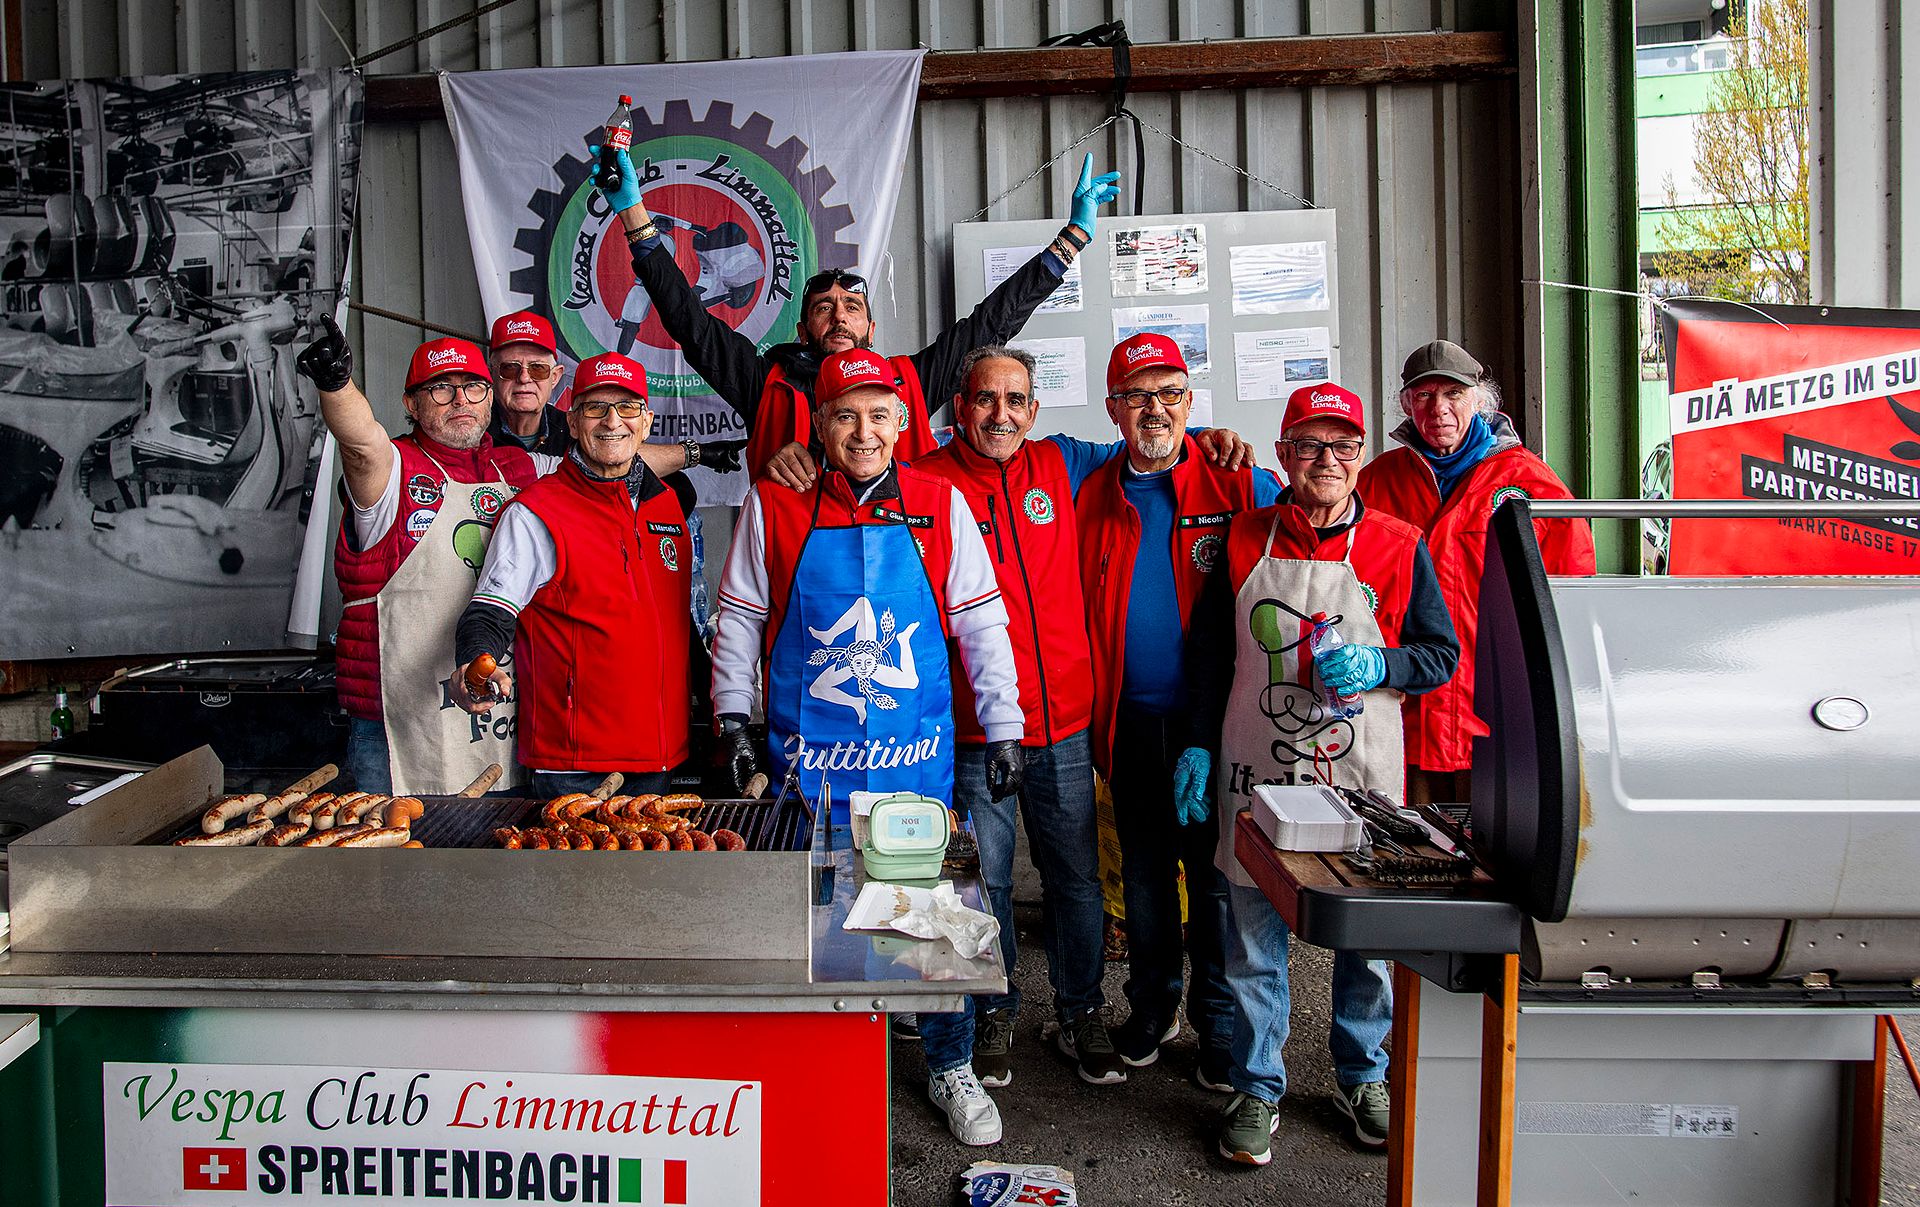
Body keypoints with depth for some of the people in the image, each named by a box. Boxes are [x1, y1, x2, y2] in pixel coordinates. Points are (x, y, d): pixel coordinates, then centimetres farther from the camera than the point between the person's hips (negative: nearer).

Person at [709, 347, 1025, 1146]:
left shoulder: (939, 503, 1)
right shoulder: (774, 504, -1)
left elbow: (981, 621, 4)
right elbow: (739, 618, 6)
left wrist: (1003, 729, 3)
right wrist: (734, 724, 1)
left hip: (917, 754, 1)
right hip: (808, 758, 0)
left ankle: (951, 1068, 29)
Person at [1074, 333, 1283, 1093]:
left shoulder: (1243, 487, -3)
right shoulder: (1090, 493, 6)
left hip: (1214, 718, -3)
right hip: (1130, 722, 3)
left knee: (1216, 875, 6)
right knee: (1143, 874, 15)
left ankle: (1220, 1025, 22)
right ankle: (1152, 1006, 32)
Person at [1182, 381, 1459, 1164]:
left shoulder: (1398, 548, 1)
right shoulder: (1245, 540, 3)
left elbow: (1443, 654, 6)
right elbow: (1208, 652, 9)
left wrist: (1377, 667, -13)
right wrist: (1200, 745, 5)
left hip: (1361, 774, 0)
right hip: (1256, 773, 0)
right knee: (1254, 938, 6)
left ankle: (1362, 1077, 33)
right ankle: (1257, 1089, 23)